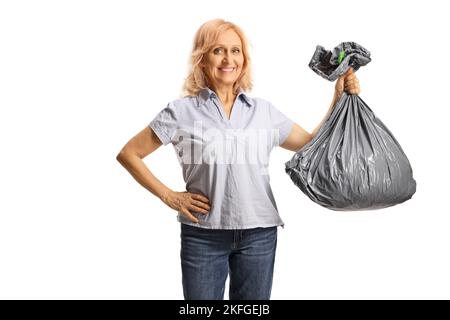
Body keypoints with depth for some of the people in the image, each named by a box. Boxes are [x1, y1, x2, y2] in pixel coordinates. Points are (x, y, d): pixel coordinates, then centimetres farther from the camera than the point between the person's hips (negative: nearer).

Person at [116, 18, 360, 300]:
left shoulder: (264, 111, 7)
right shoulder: (182, 111, -2)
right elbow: (129, 154, 3)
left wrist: (340, 99, 7)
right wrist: (168, 196, -4)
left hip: (259, 233, 3)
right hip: (203, 235, -2)